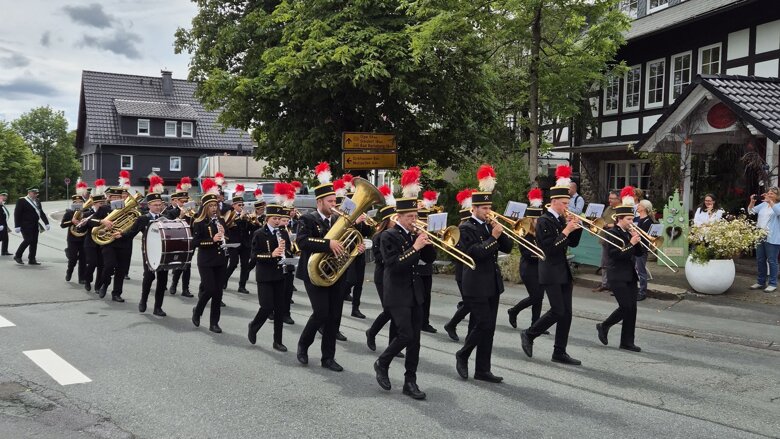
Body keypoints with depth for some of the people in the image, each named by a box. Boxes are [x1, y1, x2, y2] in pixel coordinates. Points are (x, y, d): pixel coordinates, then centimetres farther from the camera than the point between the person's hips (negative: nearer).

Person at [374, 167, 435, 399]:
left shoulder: (414, 234, 10)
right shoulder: (389, 236, -10)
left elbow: (430, 259, 11)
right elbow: (393, 264, -22)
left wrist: (428, 243, -7)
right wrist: (415, 247, -25)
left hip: (415, 293, 7)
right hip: (397, 294, -7)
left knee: (415, 338, 5)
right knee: (405, 335, -11)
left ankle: (410, 382, 12)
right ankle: (382, 363, 14)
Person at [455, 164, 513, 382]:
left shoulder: (490, 225, 13)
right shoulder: (466, 228, -9)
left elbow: (507, 248, 8)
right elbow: (476, 252, -22)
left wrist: (500, 231, -7)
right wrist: (493, 237, -21)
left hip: (492, 284, 7)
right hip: (476, 286, -7)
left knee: (488, 328, 8)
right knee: (484, 325, -9)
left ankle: (482, 370, 14)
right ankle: (462, 355, 14)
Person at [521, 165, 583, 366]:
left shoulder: (561, 219, 11)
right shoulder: (544, 221, -12)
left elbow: (573, 243, 14)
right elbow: (550, 248, -21)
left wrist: (577, 227, -1)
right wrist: (566, 230, -21)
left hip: (564, 271, 8)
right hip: (551, 272, -8)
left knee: (566, 312, 6)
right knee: (558, 311, -9)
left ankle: (560, 352, 11)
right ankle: (529, 334, 10)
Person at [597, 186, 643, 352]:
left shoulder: (630, 233, 12)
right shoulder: (612, 233, -10)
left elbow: (639, 253, 12)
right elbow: (617, 254, -20)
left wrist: (637, 240, -4)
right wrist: (631, 243, -19)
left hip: (630, 275, 7)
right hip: (618, 275, -7)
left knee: (632, 308, 4)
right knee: (626, 307, -11)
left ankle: (627, 342, 10)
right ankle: (604, 326, 11)